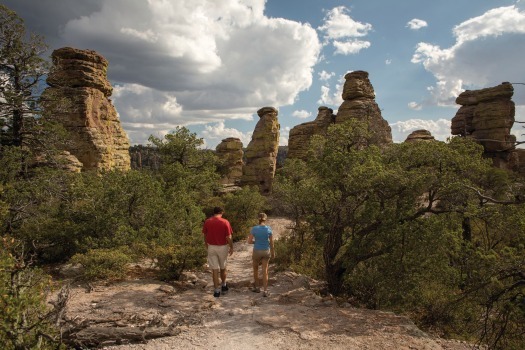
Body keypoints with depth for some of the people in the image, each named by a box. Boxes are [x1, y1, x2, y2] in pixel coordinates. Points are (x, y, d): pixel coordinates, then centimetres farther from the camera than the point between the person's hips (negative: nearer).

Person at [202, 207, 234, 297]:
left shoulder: (207, 222, -4)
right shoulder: (225, 222, -11)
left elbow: (205, 236, 4)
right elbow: (229, 237, -11)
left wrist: (207, 246, 17)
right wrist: (231, 247, 2)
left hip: (211, 247, 1)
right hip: (222, 247, -1)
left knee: (215, 269, 5)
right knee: (223, 268, 19)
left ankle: (216, 291, 6)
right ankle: (224, 286, 35)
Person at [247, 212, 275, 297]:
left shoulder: (254, 229, -13)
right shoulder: (269, 229, -8)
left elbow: (249, 241, -8)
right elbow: (271, 242, -3)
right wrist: (273, 252, 10)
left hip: (257, 252, -1)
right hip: (266, 251, 1)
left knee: (255, 269, 21)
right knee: (265, 271, 7)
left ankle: (257, 287, 30)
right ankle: (265, 291, 2)